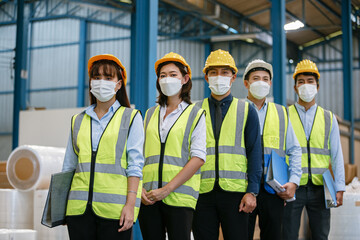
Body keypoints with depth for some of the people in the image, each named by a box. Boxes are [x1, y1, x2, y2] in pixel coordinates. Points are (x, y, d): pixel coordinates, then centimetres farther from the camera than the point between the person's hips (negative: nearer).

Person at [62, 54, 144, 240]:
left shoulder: (131, 118, 6)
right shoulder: (78, 121, 16)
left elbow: (135, 165, -2)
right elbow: (68, 167, 17)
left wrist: (130, 204, -11)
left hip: (114, 208, -3)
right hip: (79, 207, 3)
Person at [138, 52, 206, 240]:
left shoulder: (196, 115, 3)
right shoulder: (150, 114, 16)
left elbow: (198, 158, -7)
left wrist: (167, 189, -13)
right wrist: (139, 188, -1)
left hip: (179, 195, -4)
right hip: (149, 198, 4)